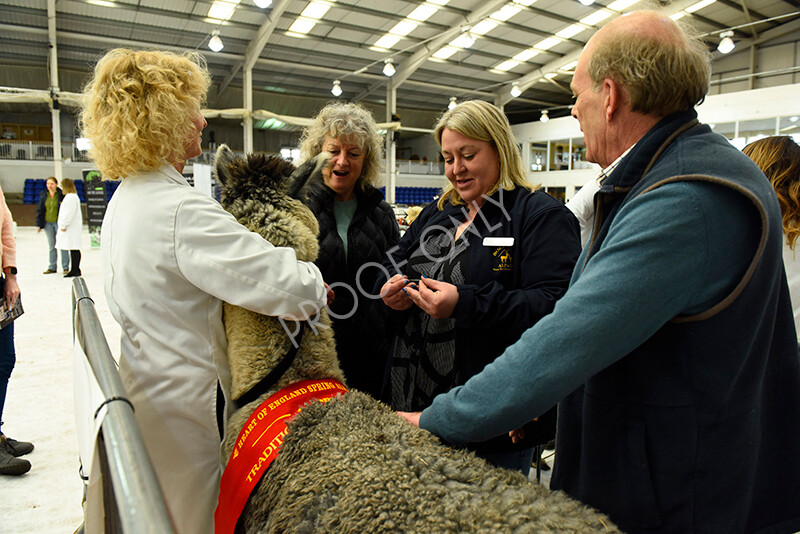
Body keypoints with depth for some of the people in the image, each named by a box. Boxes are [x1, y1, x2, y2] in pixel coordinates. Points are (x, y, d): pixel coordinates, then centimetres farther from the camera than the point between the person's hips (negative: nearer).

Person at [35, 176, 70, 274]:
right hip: (48, 223, 4)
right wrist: (38, 224, 6)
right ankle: (52, 267, 17)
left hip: (59, 222, -4)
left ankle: (65, 267, 6)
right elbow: (39, 210, 10)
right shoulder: (43, 195, 6)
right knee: (51, 246, 11)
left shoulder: (61, 194, -7)